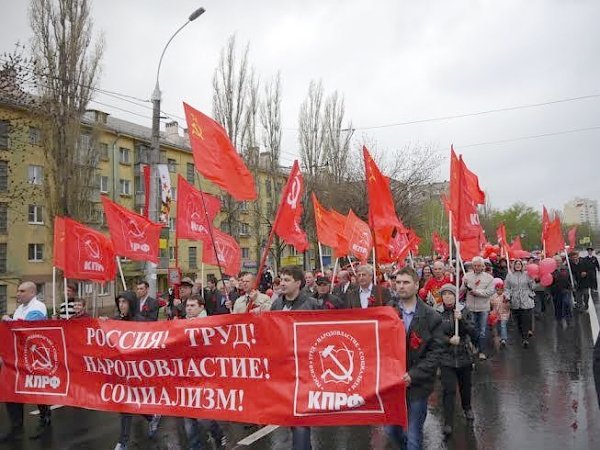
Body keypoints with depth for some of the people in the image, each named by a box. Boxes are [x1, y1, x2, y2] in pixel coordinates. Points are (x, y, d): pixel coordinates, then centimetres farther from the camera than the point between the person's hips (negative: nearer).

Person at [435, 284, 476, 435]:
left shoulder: (464, 310, -4)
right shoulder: (436, 313, -9)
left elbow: (473, 332, -7)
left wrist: (462, 319, -20)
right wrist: (449, 340, -20)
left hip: (464, 356, 2)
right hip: (446, 357, -2)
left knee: (465, 385, 21)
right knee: (448, 390, -6)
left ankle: (467, 408, 49)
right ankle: (448, 422, 7)